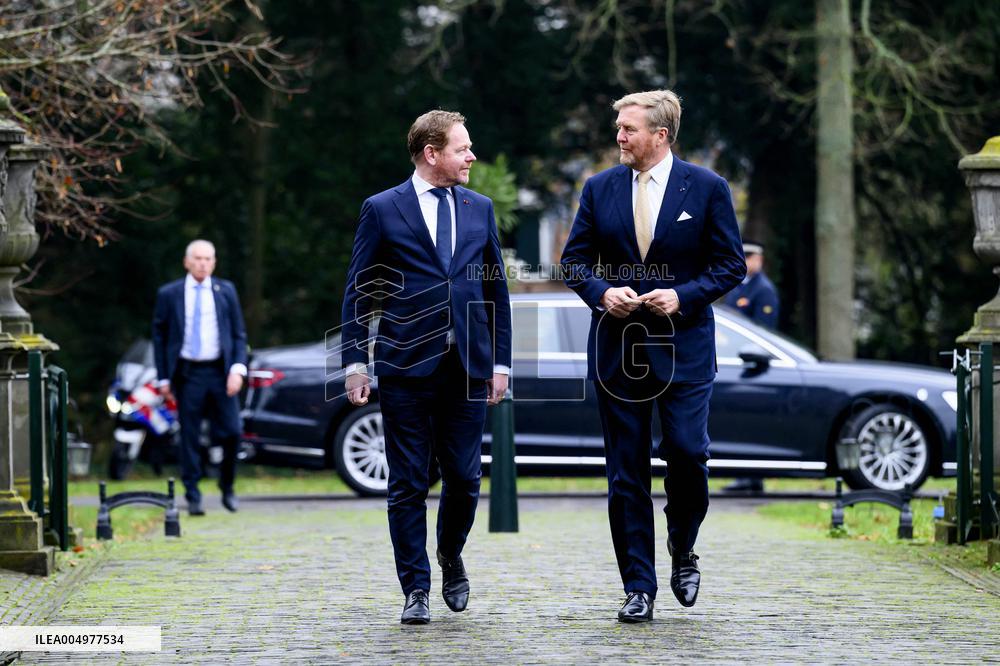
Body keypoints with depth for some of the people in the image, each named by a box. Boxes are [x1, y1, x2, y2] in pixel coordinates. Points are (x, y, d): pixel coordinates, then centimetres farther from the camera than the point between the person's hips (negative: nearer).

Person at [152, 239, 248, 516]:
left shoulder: (226, 291, 8)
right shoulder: (169, 294, 4)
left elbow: (239, 334, 9)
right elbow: (159, 336, 7)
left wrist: (237, 369, -6)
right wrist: (163, 378, 2)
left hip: (220, 372, 1)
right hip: (187, 373, -1)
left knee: (232, 432, -4)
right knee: (189, 438, 0)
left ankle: (227, 487, 17)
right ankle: (193, 498, 6)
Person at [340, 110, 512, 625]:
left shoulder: (480, 209, 11)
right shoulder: (382, 210, 0)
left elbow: (496, 288, 13)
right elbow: (359, 292, 1)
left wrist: (500, 361, 9)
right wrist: (355, 362, -5)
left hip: (468, 366, 3)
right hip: (407, 366, -3)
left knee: (464, 477, 4)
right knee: (408, 485, 0)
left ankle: (451, 558, 31)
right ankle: (416, 591, 8)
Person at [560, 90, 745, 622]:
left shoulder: (706, 188, -1)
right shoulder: (600, 188, 6)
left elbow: (731, 264, 0)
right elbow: (574, 259, 10)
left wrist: (683, 296, -14)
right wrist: (601, 293, -11)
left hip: (683, 346, -2)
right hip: (616, 348, 2)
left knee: (686, 454, -10)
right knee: (626, 473, 2)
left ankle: (682, 549, 20)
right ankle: (638, 587, 8)